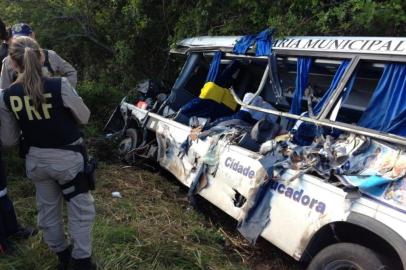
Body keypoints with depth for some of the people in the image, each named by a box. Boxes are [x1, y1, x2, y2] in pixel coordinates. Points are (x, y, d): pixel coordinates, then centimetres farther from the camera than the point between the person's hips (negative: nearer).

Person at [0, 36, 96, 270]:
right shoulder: (60, 86, -20)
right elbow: (84, 117, -5)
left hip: (35, 160, 5)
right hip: (67, 158, -4)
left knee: (47, 210, 22)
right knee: (81, 210, 11)